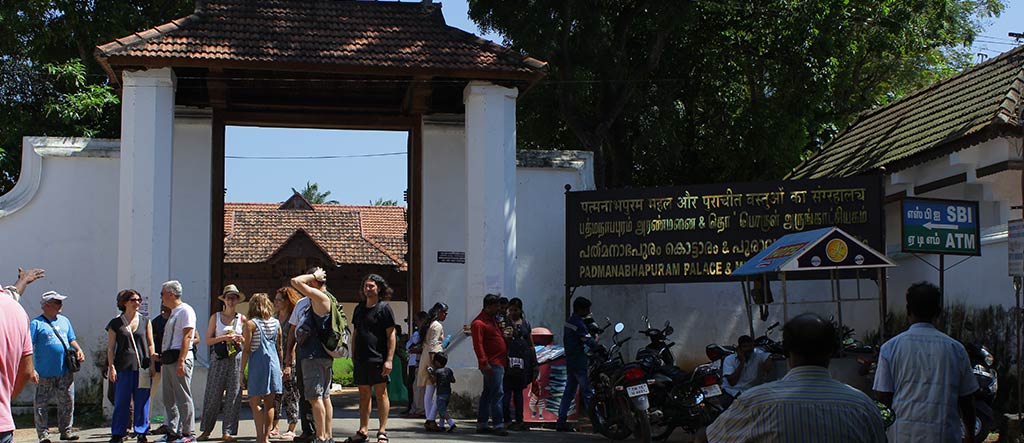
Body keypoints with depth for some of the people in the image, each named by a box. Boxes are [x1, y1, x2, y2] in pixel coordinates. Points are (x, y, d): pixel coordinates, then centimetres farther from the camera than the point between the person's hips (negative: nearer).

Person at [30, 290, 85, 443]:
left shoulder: (64, 321, 15)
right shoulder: (36, 323, -4)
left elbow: (71, 339, 24)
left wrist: (78, 350, 2)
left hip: (66, 371, 5)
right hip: (45, 373, -5)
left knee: (67, 403, 7)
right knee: (41, 404, 1)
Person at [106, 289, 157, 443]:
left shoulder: (145, 322, 10)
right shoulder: (115, 323, 5)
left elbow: (150, 345, 12)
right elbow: (110, 347, 5)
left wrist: (152, 364, 5)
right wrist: (111, 367, -3)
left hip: (142, 367, 1)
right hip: (123, 367, -1)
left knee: (142, 401, 1)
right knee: (121, 401, -1)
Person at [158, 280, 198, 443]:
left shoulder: (185, 310, -9)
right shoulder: (173, 312, 21)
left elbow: (187, 337, -17)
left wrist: (181, 361, -23)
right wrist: (162, 357, 19)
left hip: (180, 358, -10)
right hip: (168, 359, 10)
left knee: (183, 397, -7)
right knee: (169, 399, 11)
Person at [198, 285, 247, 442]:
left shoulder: (242, 319, 9)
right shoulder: (216, 317, 8)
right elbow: (208, 340, 4)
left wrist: (241, 339, -4)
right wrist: (223, 338, -11)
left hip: (236, 358, 1)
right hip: (218, 358, -1)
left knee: (233, 395, -2)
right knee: (213, 394, -2)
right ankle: (206, 430, 8)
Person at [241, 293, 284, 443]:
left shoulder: (251, 324, -6)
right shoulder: (276, 323, 7)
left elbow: (246, 350, -8)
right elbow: (279, 348, 11)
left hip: (257, 364, -5)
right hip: (273, 363, 5)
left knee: (254, 402, 0)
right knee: (269, 403, 9)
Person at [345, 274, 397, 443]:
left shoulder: (384, 308, -3)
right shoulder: (359, 309, 15)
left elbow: (391, 335, -7)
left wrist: (389, 360, -14)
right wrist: (353, 357, 14)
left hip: (378, 359, -6)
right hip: (360, 359, 6)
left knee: (381, 393, -1)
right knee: (363, 395, 9)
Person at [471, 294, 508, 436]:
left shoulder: (492, 319, 18)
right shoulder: (478, 323, -13)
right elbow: (478, 345, -19)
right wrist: (484, 363, -25)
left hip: (498, 363, 10)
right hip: (492, 364, -10)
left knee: (487, 394, 12)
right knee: (497, 394, -13)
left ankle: (481, 424, 16)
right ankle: (498, 425, -14)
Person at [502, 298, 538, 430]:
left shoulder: (526, 324, 14)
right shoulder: (504, 322, 2)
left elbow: (531, 345, 16)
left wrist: (535, 363, 12)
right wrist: (505, 337, -21)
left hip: (523, 360, 4)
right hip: (508, 359, -4)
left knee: (519, 391, 9)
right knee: (507, 390, -7)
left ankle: (519, 420, 11)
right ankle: (507, 420, -6)